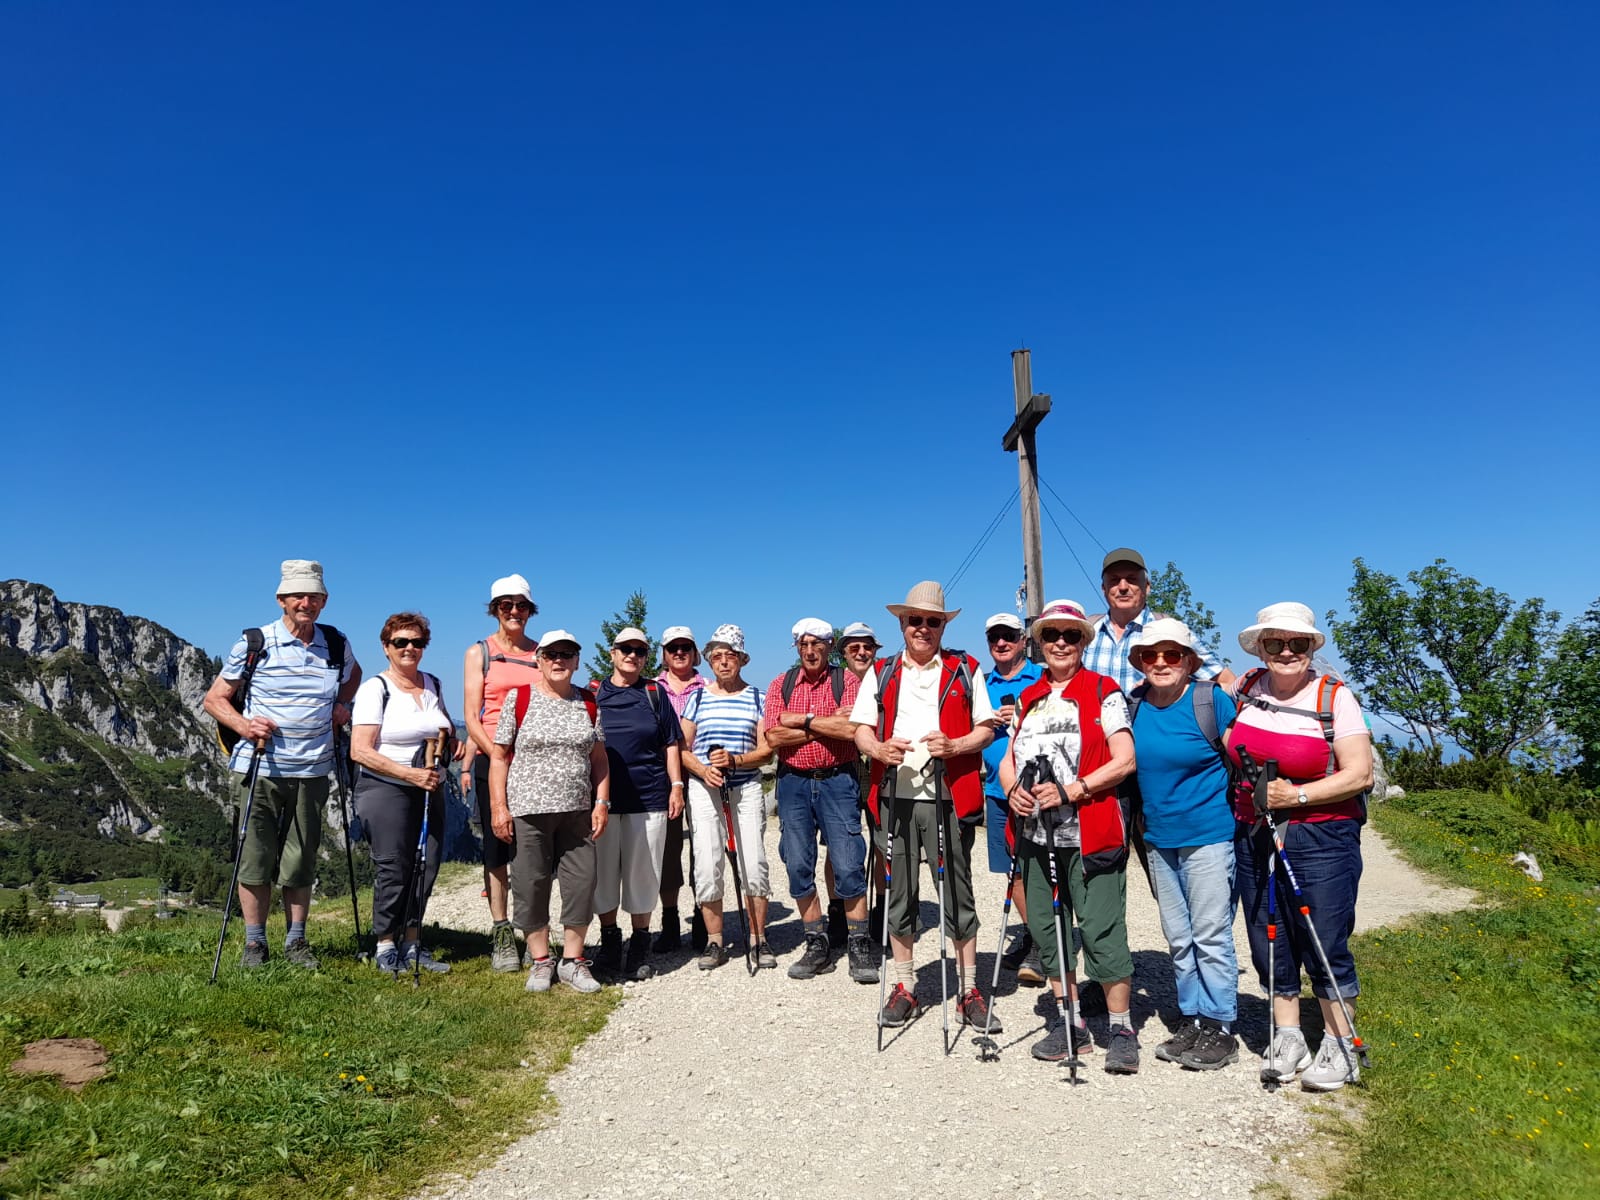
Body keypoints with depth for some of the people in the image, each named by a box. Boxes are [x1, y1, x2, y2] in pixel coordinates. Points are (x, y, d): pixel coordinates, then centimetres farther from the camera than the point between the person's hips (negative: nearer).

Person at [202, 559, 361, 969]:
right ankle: (254, 943, 18)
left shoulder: (336, 644, 6)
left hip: (312, 771, 2)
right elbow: (214, 698, 1)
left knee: (301, 860, 8)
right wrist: (243, 725, -17)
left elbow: (353, 674, 29)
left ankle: (296, 942, 21)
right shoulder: (253, 643, -3)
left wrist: (342, 704, 10)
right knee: (256, 857, 3)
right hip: (260, 767, -2)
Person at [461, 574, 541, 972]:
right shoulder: (479, 652, 6)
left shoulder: (541, 653, 11)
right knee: (497, 846, 3)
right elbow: (472, 718, 0)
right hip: (492, 759, -1)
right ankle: (501, 935, 11)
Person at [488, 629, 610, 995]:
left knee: (582, 883, 3)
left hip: (577, 812, 3)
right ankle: (541, 961, 20)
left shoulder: (588, 703, 9)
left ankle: (573, 960, 18)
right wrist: (498, 807, -8)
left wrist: (601, 802, 2)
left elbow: (599, 758, 11)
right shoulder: (519, 698, -1)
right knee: (531, 886, 4)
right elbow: (499, 756, -1)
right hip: (527, 811, -2)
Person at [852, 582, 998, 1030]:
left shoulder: (964, 670, 7)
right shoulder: (881, 673, 12)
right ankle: (904, 987, 22)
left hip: (949, 797, -2)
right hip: (895, 797, 2)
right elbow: (861, 730, 9)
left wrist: (953, 746, -15)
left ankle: (968, 990, 17)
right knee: (899, 894, 9)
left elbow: (986, 729, 4)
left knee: (958, 894, 4)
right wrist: (879, 749, -13)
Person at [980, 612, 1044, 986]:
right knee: (1014, 869, 11)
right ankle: (1027, 931, 28)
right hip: (997, 789, 5)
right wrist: (988, 722, -4)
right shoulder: (982, 684, 13)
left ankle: (1040, 946, 3)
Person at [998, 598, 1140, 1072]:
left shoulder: (1103, 692, -1)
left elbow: (1124, 760, -9)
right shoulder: (1028, 699, 14)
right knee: (1047, 929, 11)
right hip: (1037, 834, 6)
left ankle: (1121, 1029, 11)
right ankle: (1071, 1024, 25)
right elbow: (1008, 761, 16)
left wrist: (1070, 790, -18)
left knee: (1102, 930, -4)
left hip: (1091, 834, -6)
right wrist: (1013, 791, -5)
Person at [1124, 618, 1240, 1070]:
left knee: (1210, 935, 0)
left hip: (1209, 834, -5)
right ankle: (1191, 1021, 25)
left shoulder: (1212, 701, -11)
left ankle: (1220, 1028, 12)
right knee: (1178, 938, 13)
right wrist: (1138, 822, 15)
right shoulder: (1133, 705, 2)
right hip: (1158, 839, 5)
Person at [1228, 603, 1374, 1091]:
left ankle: (1341, 1047, 15)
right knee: (1269, 940, 10)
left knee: (1325, 944, -1)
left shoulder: (1334, 696, -7)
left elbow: (1359, 775, -12)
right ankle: (1287, 1037, 24)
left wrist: (1297, 796, -17)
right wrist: (1247, 786, 10)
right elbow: (1228, 748, 24)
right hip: (1253, 836, 5)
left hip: (1321, 836, -4)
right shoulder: (1247, 688, 4)